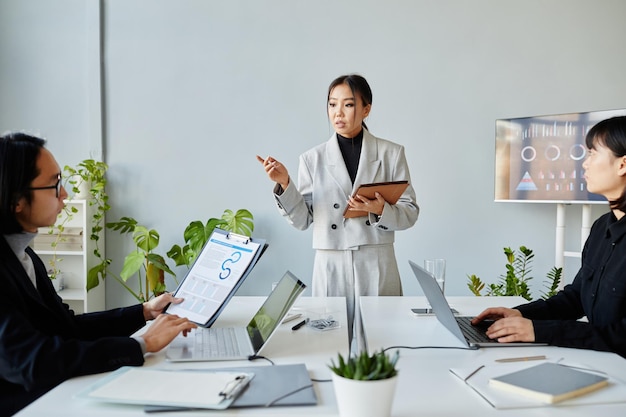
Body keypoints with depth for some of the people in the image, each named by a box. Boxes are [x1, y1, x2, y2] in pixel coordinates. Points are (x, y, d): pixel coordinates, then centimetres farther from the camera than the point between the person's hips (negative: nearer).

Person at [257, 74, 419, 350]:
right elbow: (302, 220, 1)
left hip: (377, 264, 0)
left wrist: (381, 210, -17)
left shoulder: (391, 153, 2)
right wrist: (284, 184, -13)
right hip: (331, 266, 1)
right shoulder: (313, 159, 3)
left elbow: (410, 213, 2)